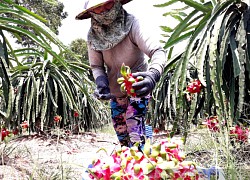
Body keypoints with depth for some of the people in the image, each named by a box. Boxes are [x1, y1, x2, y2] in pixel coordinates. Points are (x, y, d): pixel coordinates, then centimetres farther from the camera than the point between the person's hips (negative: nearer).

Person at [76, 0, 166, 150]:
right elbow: (96, 66, -3)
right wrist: (101, 83, -25)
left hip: (137, 87, -5)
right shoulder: (93, 36, -13)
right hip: (115, 91, 5)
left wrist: (153, 75, -55)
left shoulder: (131, 24, -25)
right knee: (121, 132, 15)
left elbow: (158, 51, -34)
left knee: (135, 131, -19)